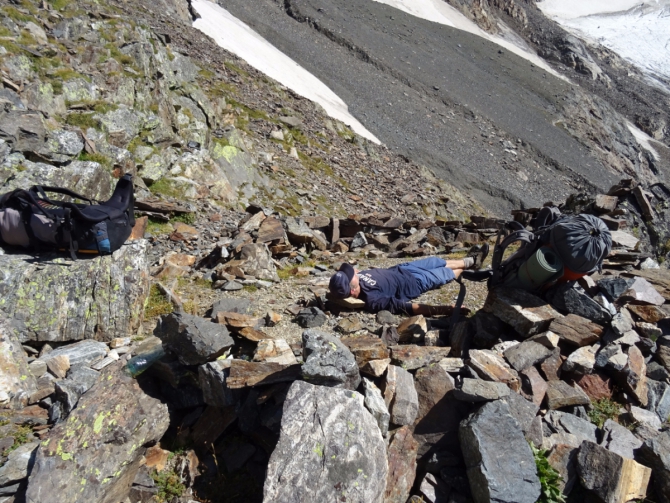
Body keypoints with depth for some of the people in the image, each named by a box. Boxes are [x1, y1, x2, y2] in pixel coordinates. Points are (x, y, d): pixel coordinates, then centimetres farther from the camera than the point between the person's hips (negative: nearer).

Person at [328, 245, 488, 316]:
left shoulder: (357, 279, -24)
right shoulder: (373, 300, -43)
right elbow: (405, 307, -45)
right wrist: (446, 309, -46)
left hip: (398, 270, 7)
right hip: (412, 283, -7)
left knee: (436, 261, 22)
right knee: (446, 273, 14)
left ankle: (471, 260, 51)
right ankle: (470, 263, 48)